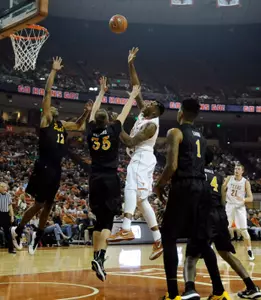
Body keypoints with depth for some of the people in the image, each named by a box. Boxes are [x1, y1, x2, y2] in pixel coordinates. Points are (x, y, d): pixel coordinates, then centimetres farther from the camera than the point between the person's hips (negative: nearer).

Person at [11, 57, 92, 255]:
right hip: (44, 167, -7)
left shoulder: (63, 125, 18)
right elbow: (48, 92, -8)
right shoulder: (45, 120, -1)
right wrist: (54, 71, -7)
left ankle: (37, 236, 24)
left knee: (48, 205, 11)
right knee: (39, 204, -5)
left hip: (56, 169, 7)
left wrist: (87, 112, 18)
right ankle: (18, 230, 14)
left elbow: (79, 126, 35)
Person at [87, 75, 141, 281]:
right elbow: (125, 112, 10)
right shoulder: (113, 130, -4)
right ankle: (99, 257, -21)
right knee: (108, 220, -5)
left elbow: (93, 111, 21)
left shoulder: (91, 131, 4)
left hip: (95, 179, 4)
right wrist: (133, 95, 25)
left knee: (99, 220, 14)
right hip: (110, 179, -4)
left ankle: (97, 257, 14)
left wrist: (102, 91, 34)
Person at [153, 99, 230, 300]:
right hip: (202, 187, 7)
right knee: (201, 240, 15)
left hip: (184, 187, -7)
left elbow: (172, 166, -14)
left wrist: (159, 186, 2)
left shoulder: (176, 132, -3)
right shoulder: (201, 137, 20)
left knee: (169, 238, 0)